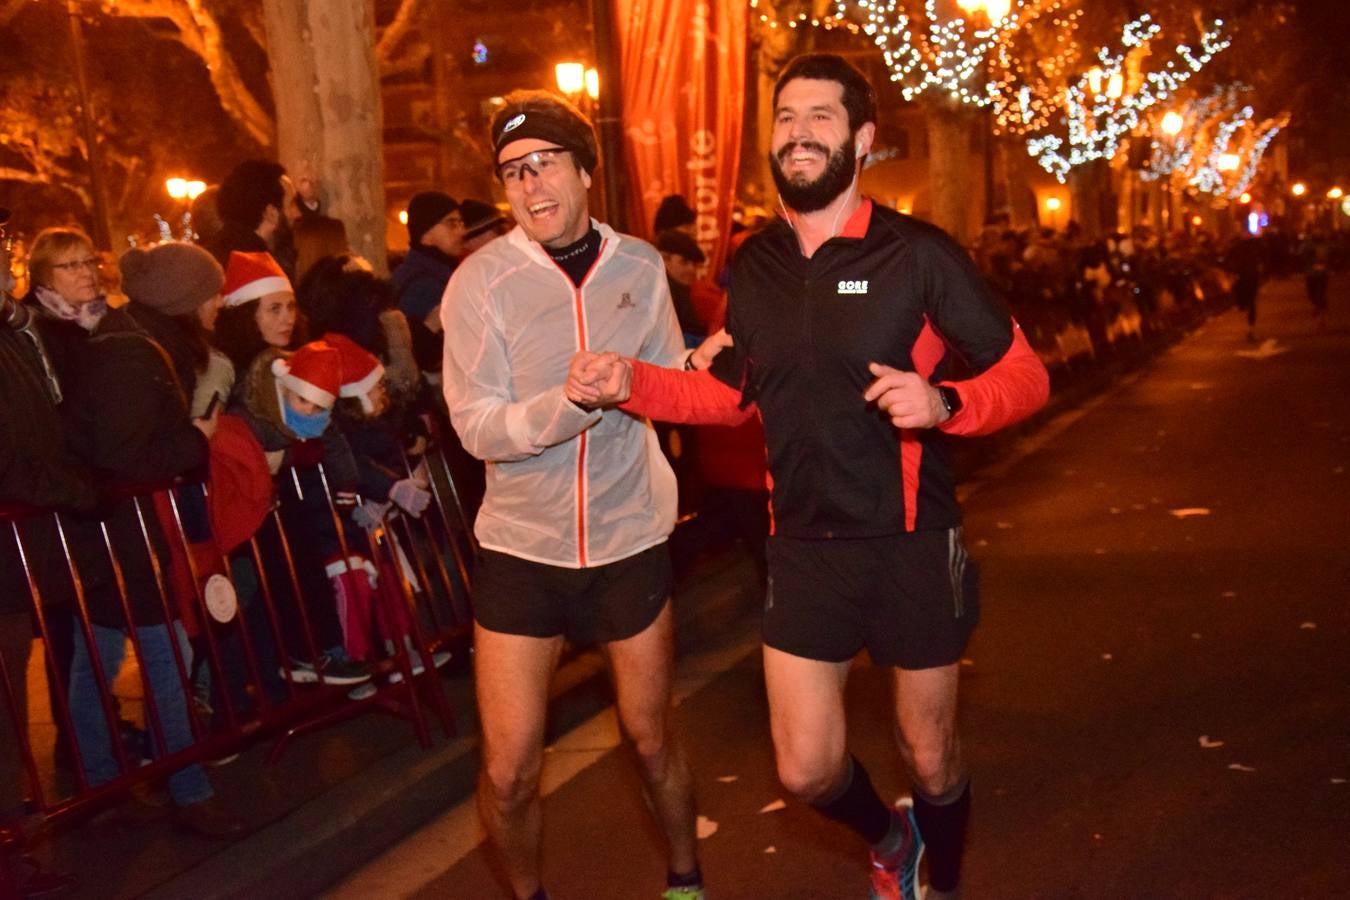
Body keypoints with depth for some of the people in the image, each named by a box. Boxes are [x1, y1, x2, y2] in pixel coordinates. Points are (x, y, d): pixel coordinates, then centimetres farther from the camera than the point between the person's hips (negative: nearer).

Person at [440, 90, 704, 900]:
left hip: (630, 539, 2)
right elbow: (478, 426, -17)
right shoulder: (481, 279, -10)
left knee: (653, 740, 17)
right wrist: (574, 401, -32)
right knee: (509, 772, 3)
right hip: (522, 547, -2)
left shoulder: (640, 265, 0)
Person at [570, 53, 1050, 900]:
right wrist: (632, 383, 1)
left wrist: (944, 403, -29)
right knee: (807, 769, 8)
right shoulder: (753, 266, 4)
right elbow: (735, 394, 16)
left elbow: (1025, 375, -9)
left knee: (931, 757, 14)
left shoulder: (918, 254, -12)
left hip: (911, 544, -3)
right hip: (803, 547, 4)